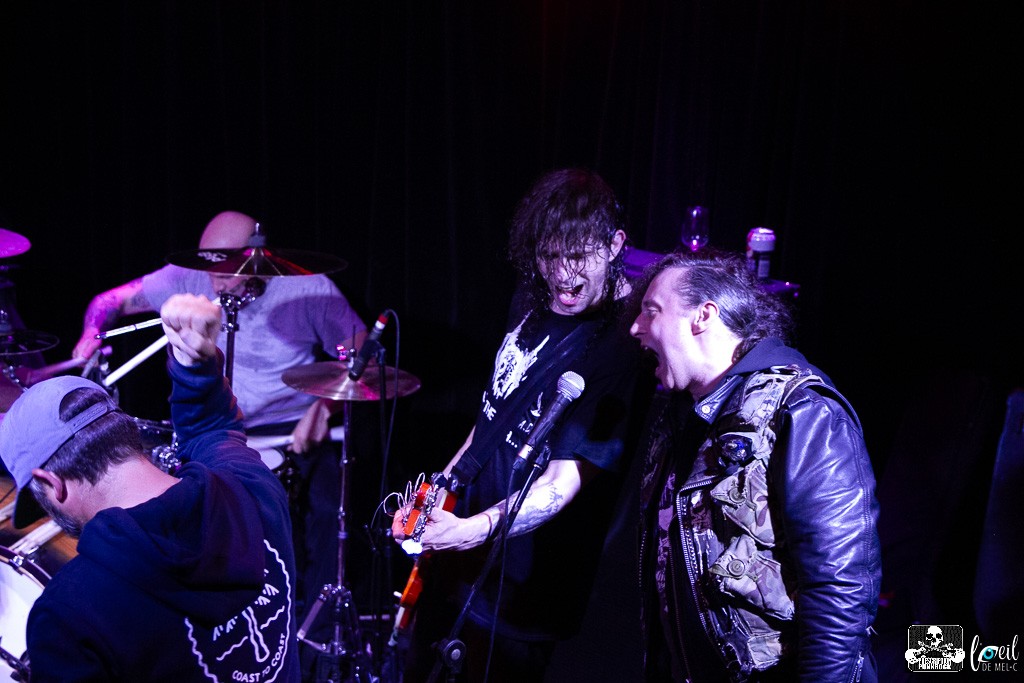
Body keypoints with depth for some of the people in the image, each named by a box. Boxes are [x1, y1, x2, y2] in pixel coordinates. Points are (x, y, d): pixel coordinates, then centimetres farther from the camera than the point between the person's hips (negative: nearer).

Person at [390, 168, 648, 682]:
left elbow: (565, 480, -29)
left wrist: (475, 529, -42)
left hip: (518, 584, -8)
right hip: (461, 540, 8)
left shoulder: (617, 347, -24)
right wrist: (445, 484, 12)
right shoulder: (531, 302, 0)